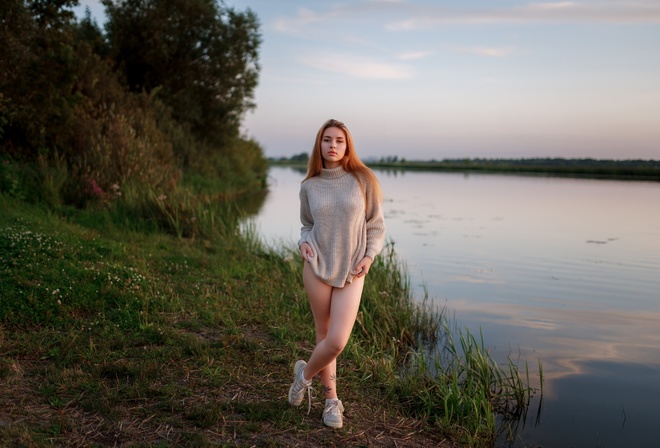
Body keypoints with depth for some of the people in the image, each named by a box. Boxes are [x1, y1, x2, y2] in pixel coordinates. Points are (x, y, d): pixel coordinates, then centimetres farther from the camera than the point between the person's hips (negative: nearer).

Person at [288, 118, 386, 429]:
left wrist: (369, 256, -9)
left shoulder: (363, 181, -2)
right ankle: (331, 398, 29)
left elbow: (376, 226, 4)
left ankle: (305, 374, 22)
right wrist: (303, 243, -5)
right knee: (324, 335, 8)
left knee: (337, 341, -9)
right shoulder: (309, 187, 3)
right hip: (317, 267, 1)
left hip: (351, 274, -1)